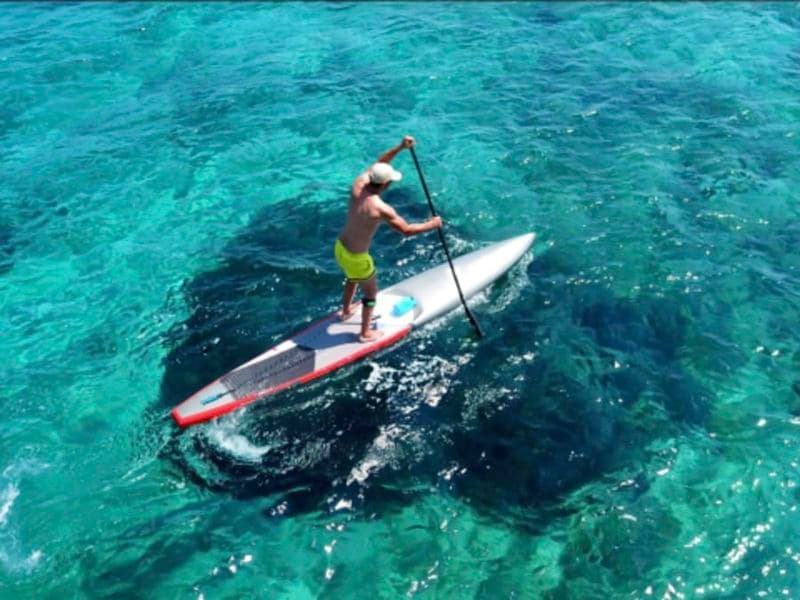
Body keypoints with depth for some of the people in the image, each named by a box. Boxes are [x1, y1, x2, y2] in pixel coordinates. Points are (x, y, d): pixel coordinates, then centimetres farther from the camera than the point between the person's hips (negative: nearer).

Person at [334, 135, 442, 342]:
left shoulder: (358, 183, -13)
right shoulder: (380, 208, -31)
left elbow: (378, 164, 4)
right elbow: (407, 230, -22)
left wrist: (400, 147, -2)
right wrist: (432, 224, -7)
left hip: (340, 247, 7)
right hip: (356, 257, -7)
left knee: (353, 278, 37)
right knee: (371, 293, 18)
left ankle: (346, 311, 60)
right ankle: (366, 333, 35)